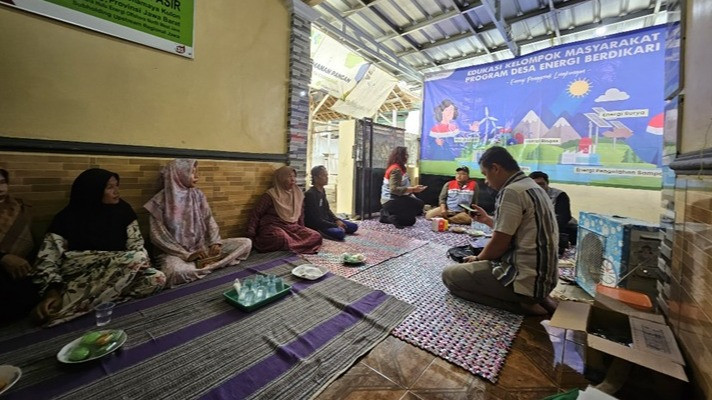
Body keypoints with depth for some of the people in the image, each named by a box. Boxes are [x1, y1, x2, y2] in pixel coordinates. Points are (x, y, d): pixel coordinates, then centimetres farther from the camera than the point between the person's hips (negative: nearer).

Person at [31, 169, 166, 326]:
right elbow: (47, 259, -7)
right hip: (81, 275, -4)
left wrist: (141, 265, -20)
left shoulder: (123, 210, 2)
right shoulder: (68, 217, -5)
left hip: (121, 274, 4)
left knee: (158, 279, -27)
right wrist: (52, 292, -23)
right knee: (136, 259, -32)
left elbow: (136, 246, 1)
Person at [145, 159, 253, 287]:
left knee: (246, 243, -12)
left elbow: (209, 220, 4)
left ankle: (200, 264, -18)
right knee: (176, 271, -41)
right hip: (177, 251, -4)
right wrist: (187, 255, -18)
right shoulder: (161, 200, -7)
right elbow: (158, 236, -10)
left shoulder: (198, 195, 5)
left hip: (202, 246, 5)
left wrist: (215, 243, -15)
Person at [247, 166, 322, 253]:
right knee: (281, 238, -42)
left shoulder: (299, 194, 9)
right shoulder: (271, 195, -6)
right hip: (273, 227, -6)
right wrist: (251, 236, -8)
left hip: (293, 227, 6)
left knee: (316, 237, -20)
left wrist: (302, 232, 15)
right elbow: (256, 214, -3)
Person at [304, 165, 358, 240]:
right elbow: (316, 219, -22)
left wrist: (337, 220, 1)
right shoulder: (310, 194, -20)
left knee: (354, 226, 6)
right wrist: (335, 225, -19)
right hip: (316, 225, -9)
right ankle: (321, 233, -10)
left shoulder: (322, 191, 8)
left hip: (326, 220, 9)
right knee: (340, 233, -33)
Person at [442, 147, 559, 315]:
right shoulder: (534, 187, 11)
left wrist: (477, 259, 1)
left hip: (526, 279, -10)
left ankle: (524, 303, -5)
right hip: (544, 276, 10)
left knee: (449, 275, -2)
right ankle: (535, 298, 12)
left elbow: (499, 244, -17)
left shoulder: (511, 191, -19)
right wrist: (488, 220, 22)